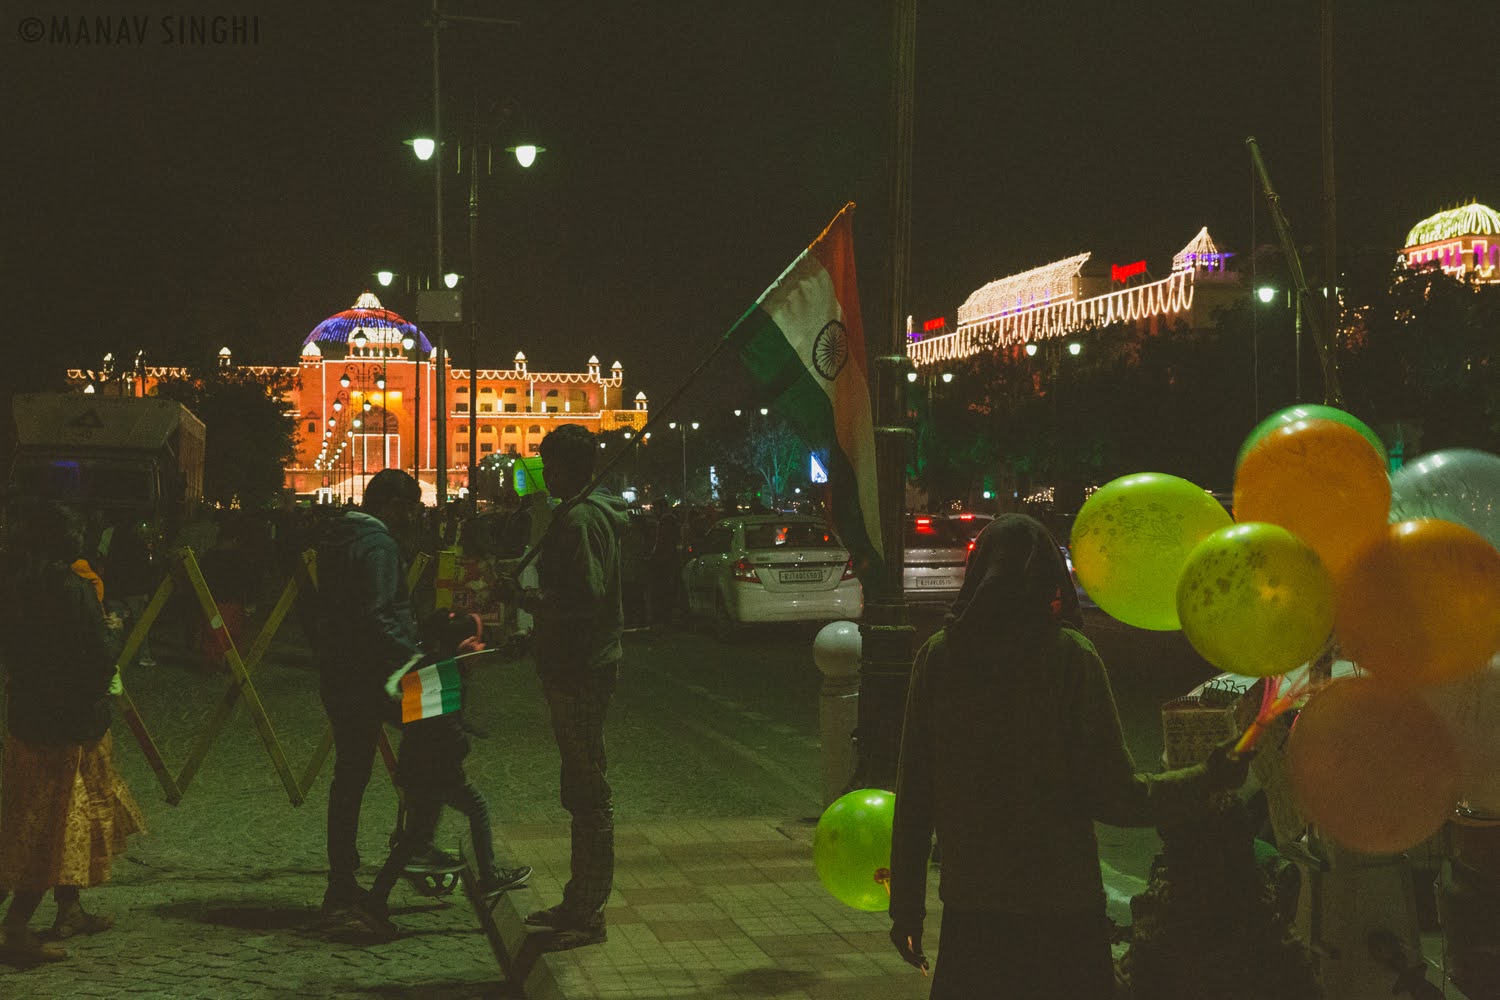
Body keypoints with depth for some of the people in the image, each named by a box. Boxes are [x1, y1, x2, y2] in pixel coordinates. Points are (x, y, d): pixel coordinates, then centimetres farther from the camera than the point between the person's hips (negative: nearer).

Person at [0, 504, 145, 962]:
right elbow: (103, 658, -17)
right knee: (54, 825, -1)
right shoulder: (72, 590, -20)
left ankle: (70, 910, 30)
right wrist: (99, 607, -3)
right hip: (70, 722, -8)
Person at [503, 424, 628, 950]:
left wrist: (527, 599, -18)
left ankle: (588, 913, 1)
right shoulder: (596, 513, 16)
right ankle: (579, 902, 25)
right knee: (581, 791, 16)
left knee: (589, 792, -5)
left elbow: (587, 596, -26)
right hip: (579, 668, 11)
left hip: (580, 674, -11)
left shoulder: (579, 518, -16)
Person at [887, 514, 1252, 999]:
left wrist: (906, 904, 9)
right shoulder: (1070, 654, -9)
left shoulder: (937, 654, -2)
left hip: (968, 908, 2)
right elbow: (1115, 796, -10)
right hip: (1063, 908, -2)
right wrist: (1209, 778, 5)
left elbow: (913, 795, 0)